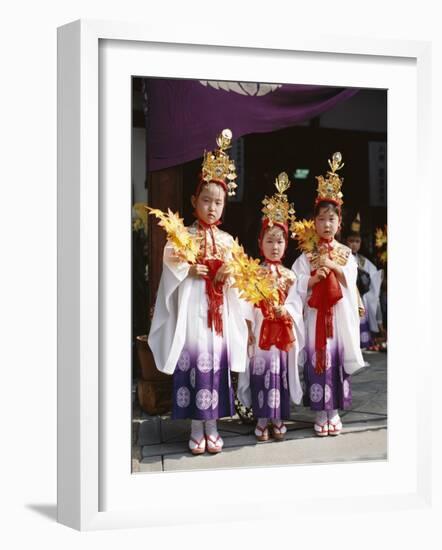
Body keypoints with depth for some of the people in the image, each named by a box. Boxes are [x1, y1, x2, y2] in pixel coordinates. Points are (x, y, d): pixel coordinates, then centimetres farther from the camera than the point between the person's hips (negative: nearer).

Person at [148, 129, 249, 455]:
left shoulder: (227, 240, 11)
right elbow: (172, 269, -4)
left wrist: (227, 276, -7)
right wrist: (190, 272, -20)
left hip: (219, 309, 4)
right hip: (191, 308, -3)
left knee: (216, 364, 4)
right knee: (193, 362, -4)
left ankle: (212, 428, 15)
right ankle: (196, 430, 6)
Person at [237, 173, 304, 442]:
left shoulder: (290, 275, 8)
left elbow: (296, 304, 2)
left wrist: (285, 311, -16)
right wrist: (249, 329, -17)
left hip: (284, 331, 2)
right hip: (261, 331, -2)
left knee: (282, 373, 5)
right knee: (262, 373, -3)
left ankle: (278, 420, 15)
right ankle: (262, 421, 6)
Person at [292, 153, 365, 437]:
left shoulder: (346, 253, 8)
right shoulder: (307, 255, 3)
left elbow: (350, 280, -3)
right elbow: (296, 283, -4)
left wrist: (333, 266, -15)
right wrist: (314, 279, -19)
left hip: (340, 314, 1)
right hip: (316, 314, -1)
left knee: (338, 357, 2)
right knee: (317, 358, -2)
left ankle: (335, 412, 13)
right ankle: (321, 412, 6)